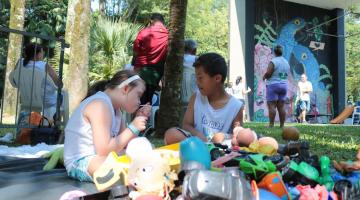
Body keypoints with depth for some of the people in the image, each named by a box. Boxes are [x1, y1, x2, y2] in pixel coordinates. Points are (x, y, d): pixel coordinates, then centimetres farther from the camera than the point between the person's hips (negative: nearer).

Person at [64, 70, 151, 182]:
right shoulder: (100, 105, -18)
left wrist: (138, 120, 0)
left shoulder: (114, 107, 10)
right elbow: (104, 150, -26)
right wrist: (133, 128, -20)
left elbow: (124, 143, 10)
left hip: (100, 159, 10)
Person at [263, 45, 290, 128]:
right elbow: (286, 75, 16)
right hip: (284, 85, 7)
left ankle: (271, 124, -9)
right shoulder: (286, 62, 13)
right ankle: (282, 125, 6)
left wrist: (264, 77, 0)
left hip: (273, 85, -7)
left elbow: (268, 73, -18)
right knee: (281, 106, 6)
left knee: (272, 106, -7)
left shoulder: (273, 61, -11)